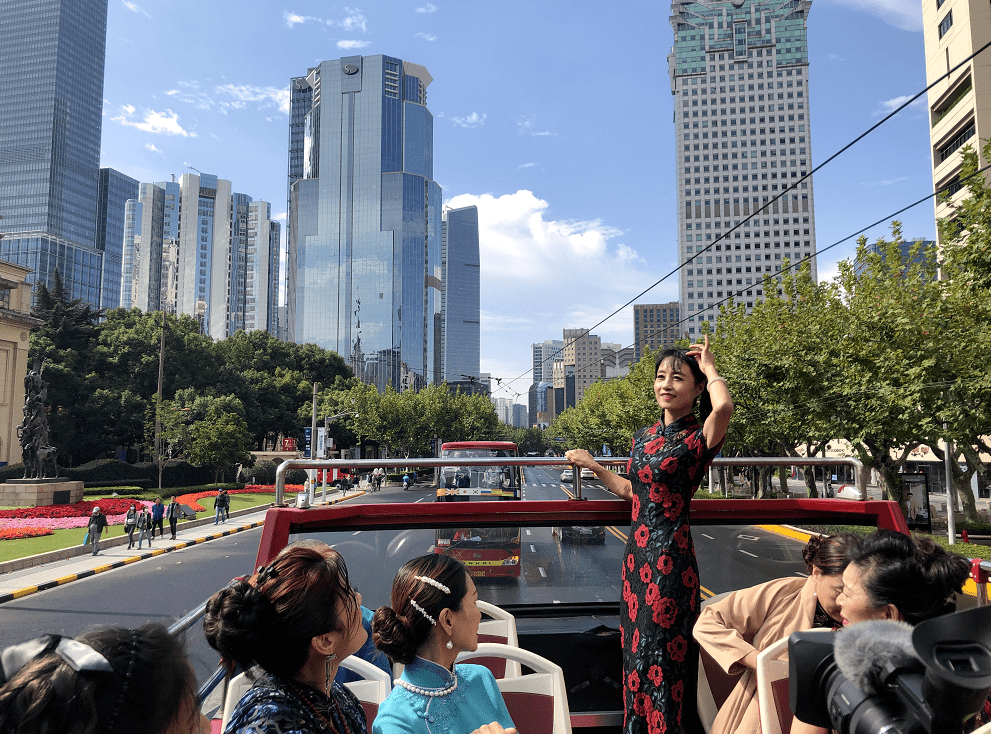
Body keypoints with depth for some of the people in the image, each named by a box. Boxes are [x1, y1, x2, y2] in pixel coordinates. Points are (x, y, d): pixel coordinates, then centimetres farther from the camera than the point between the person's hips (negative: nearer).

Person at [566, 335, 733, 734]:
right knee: (636, 647, 17)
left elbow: (724, 406, -34)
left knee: (663, 652, 1)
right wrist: (592, 465, 25)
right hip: (637, 550, 8)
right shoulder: (644, 436, 11)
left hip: (671, 552, -7)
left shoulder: (699, 437, -11)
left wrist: (710, 369, -15)